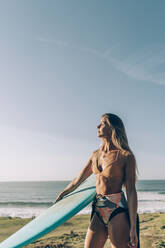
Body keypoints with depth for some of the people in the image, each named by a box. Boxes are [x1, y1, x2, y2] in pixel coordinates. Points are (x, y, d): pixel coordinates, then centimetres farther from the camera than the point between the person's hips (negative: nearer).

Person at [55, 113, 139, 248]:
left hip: (118, 211, -5)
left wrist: (133, 228, -13)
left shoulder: (126, 156, -8)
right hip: (98, 211, 6)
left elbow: (131, 192, -9)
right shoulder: (96, 154, 10)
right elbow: (77, 181, 19)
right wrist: (59, 198, 28)